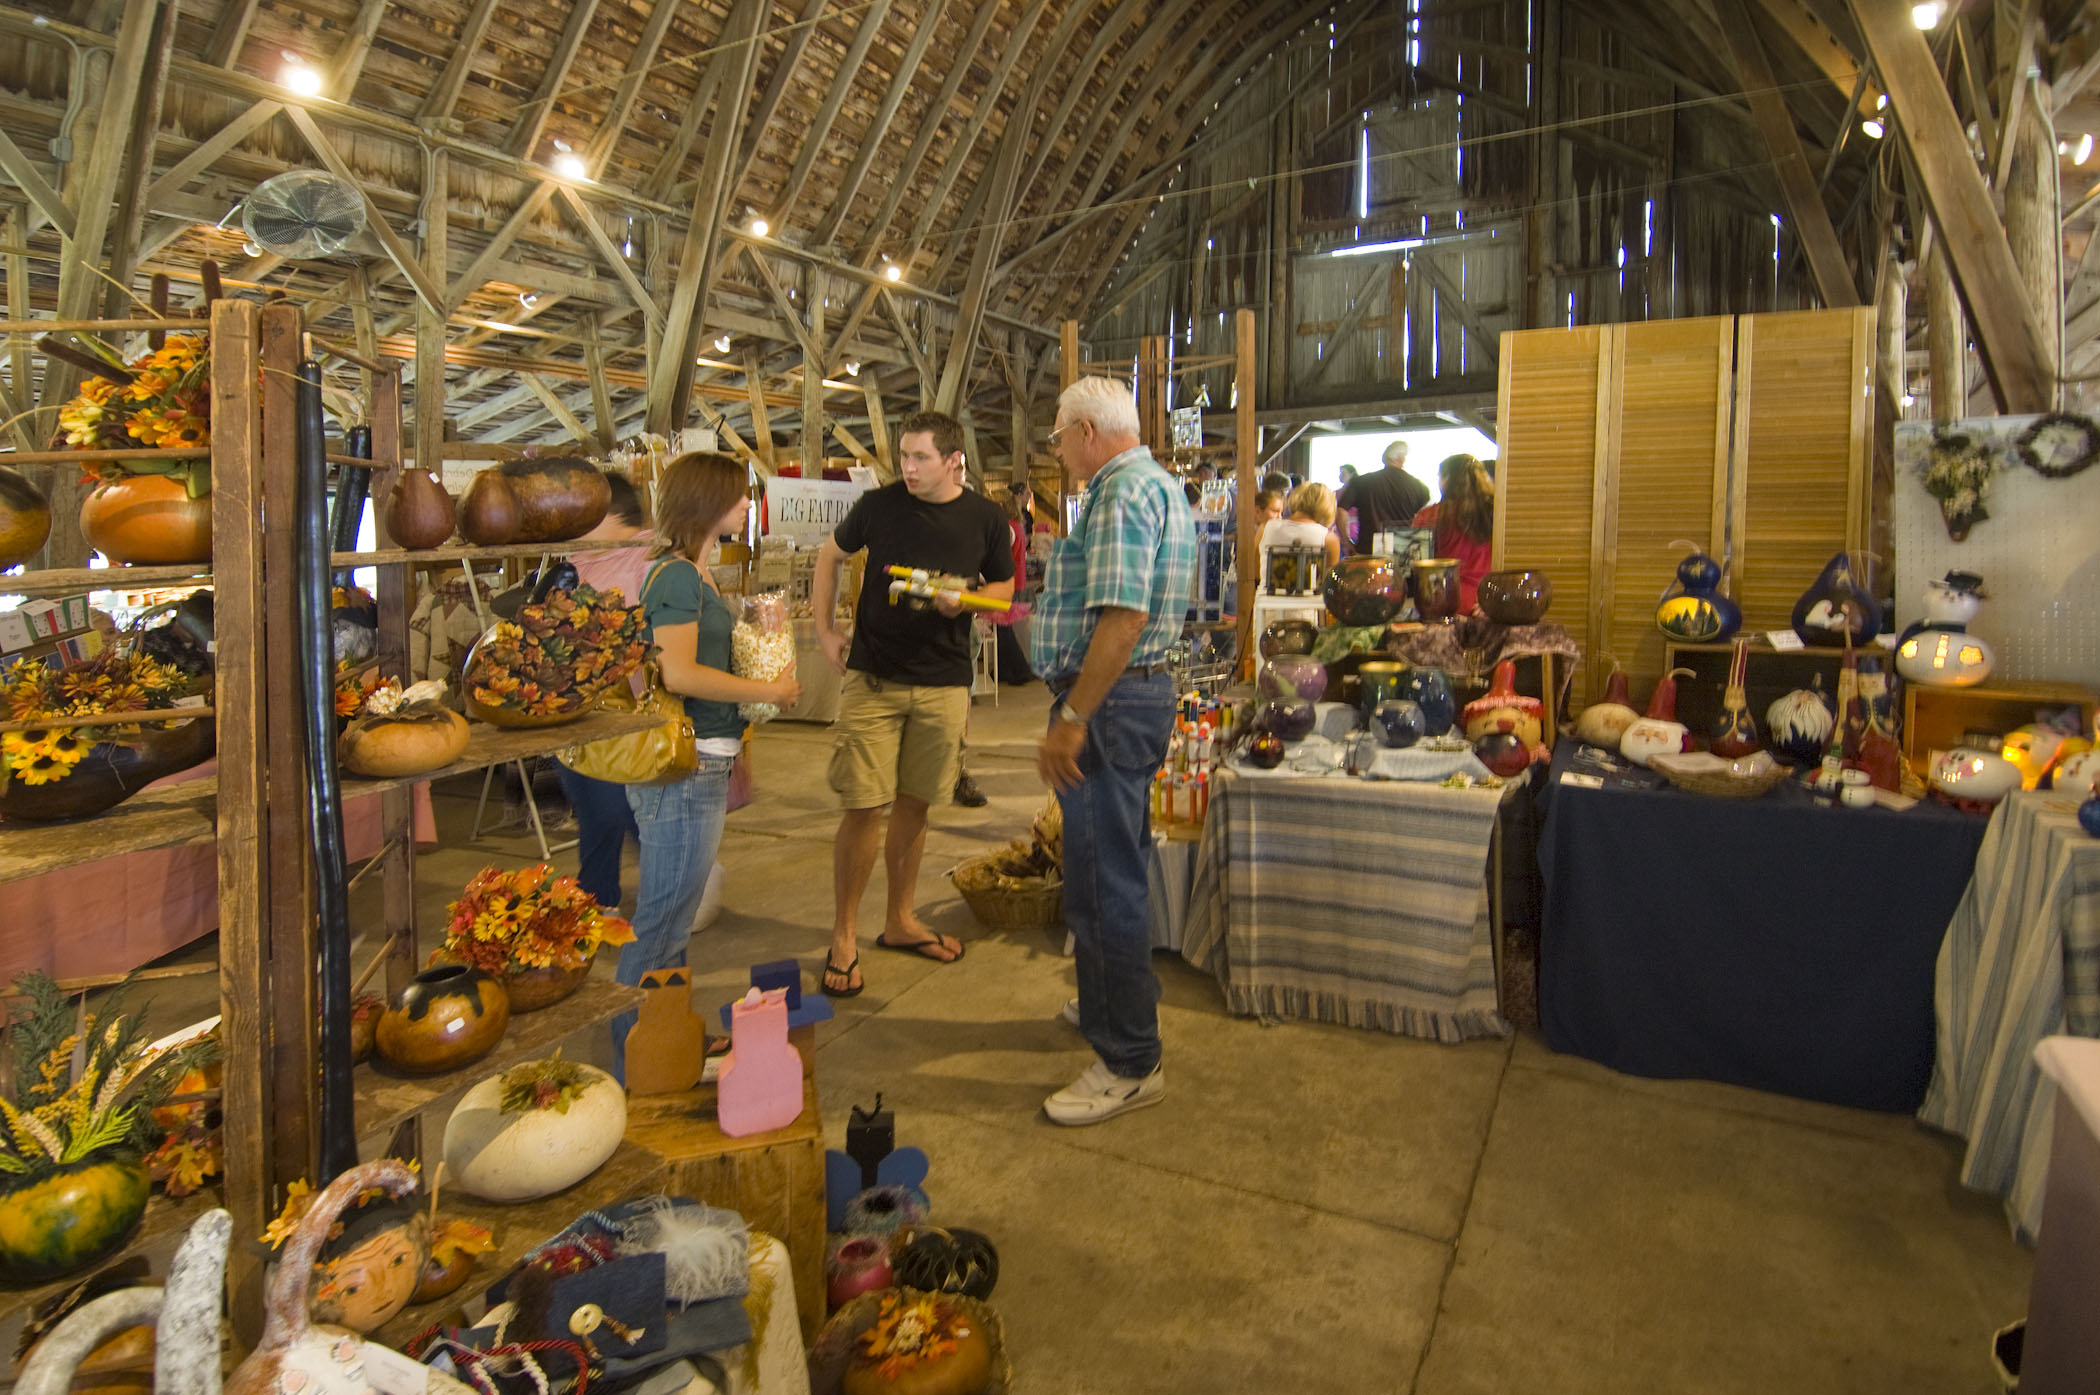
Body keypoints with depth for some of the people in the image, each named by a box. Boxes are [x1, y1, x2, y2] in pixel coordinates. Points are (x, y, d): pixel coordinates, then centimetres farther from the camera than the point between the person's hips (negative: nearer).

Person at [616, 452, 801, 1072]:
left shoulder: (694, 573, 15)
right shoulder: (676, 575, -15)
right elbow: (679, 673, -23)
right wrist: (766, 691, -15)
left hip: (702, 763, 10)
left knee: (669, 922, 18)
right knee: (661, 925, -1)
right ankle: (639, 1064, 11)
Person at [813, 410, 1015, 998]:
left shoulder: (986, 519, 1)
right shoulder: (879, 505, -2)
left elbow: (1004, 590, 12)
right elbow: (830, 555, 14)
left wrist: (965, 599, -10)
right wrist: (824, 629, 6)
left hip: (943, 684, 2)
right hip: (872, 678, -2)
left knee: (913, 804, 12)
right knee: (863, 807, -4)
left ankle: (900, 921, 28)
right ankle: (844, 935, 11)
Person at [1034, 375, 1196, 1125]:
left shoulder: (1124, 491, -16)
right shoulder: (1159, 486, 18)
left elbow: (1122, 616, -27)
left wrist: (1071, 718, -26)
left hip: (1110, 702, -11)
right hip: (1142, 692, 11)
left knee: (1104, 880, -5)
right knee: (1112, 868, 22)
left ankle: (1129, 1063, 6)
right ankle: (1113, 1002, 39)